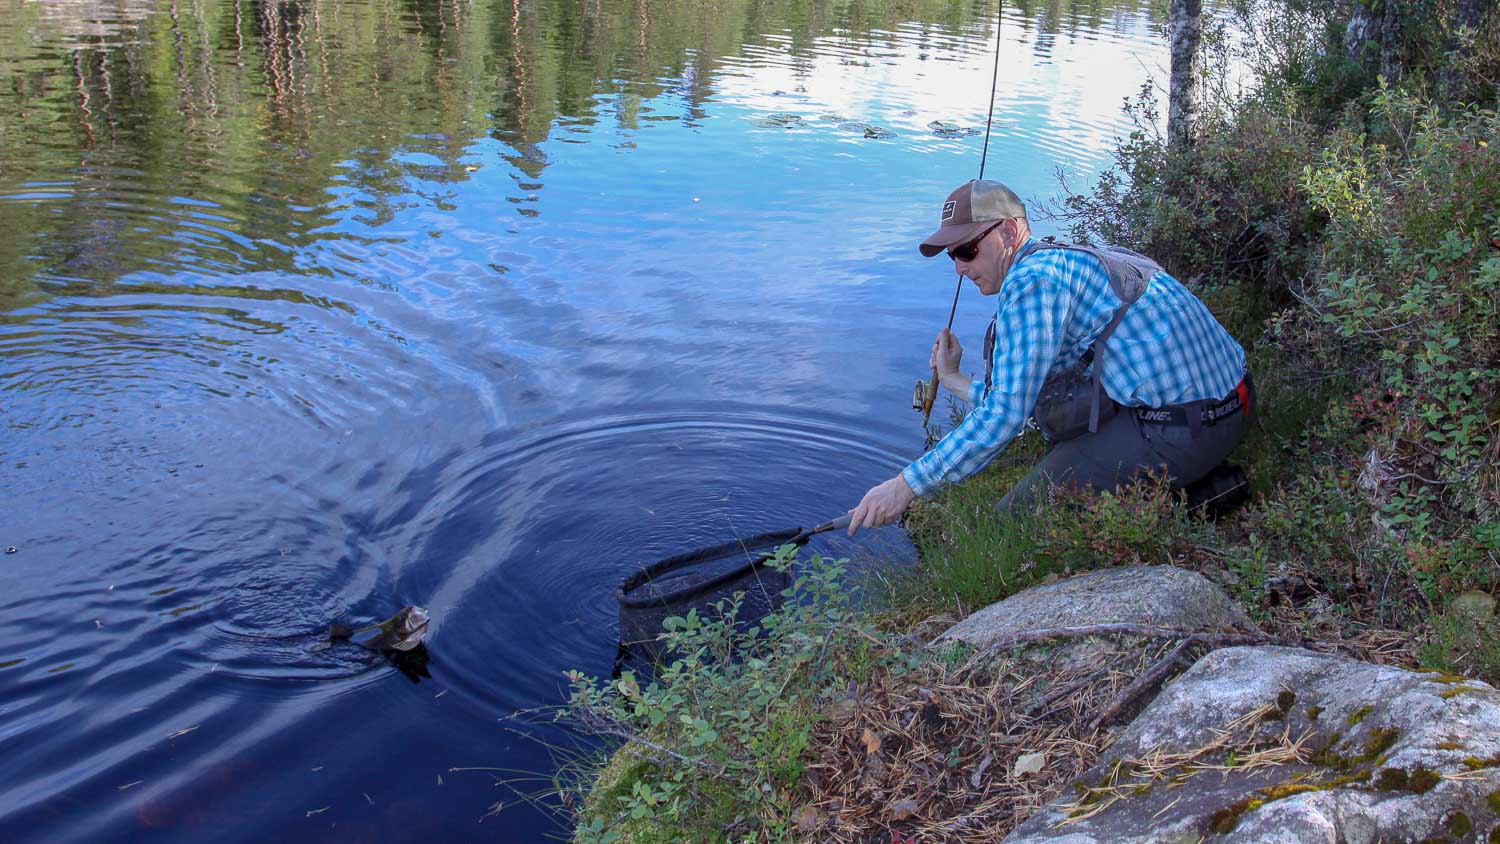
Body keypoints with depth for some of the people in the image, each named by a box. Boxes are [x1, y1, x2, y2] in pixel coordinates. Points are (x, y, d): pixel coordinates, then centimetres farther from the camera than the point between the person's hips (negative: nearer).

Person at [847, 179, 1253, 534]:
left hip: (1179, 431, -10)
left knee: (1013, 522, -5)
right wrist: (953, 380, 28)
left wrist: (907, 485, -16)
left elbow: (1006, 413, -18)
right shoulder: (1067, 261, 19)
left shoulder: (1032, 278, -12)